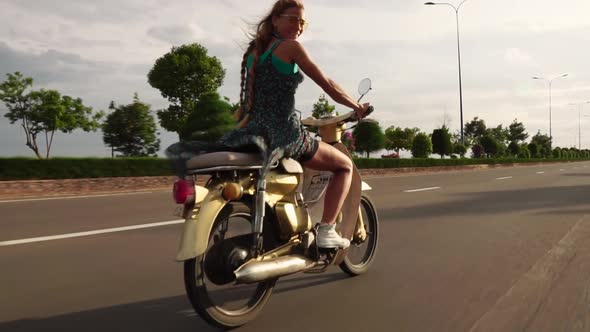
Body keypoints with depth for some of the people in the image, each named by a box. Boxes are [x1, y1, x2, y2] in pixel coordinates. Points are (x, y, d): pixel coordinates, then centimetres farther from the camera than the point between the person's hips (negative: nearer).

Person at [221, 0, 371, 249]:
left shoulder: (253, 50, 18)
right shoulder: (291, 46, -3)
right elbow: (327, 84, -1)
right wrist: (357, 107, 13)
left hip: (253, 133, 7)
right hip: (283, 135, -7)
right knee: (345, 165, 12)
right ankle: (326, 230, 1)